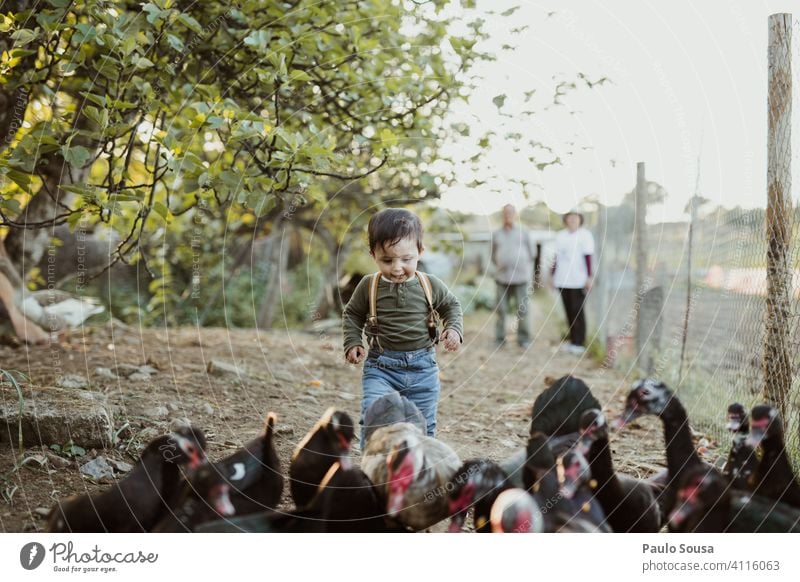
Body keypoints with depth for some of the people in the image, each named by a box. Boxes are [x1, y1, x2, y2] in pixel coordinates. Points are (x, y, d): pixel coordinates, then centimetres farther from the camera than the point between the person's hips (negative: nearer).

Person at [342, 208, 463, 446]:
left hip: (422, 366, 2)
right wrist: (352, 343, -1)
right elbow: (352, 314, 12)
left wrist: (454, 328, -3)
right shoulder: (369, 286, -4)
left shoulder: (430, 285, -2)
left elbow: (451, 305, 15)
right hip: (380, 366, -1)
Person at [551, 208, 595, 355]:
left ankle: (579, 343, -3)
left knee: (577, 311, -6)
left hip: (578, 280, -5)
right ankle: (572, 341, 13)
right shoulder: (560, 236, 13)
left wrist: (589, 277, -14)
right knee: (569, 311, 8)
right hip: (563, 280, 5)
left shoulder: (584, 235, -4)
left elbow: (588, 257, -9)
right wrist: (553, 276, 14)